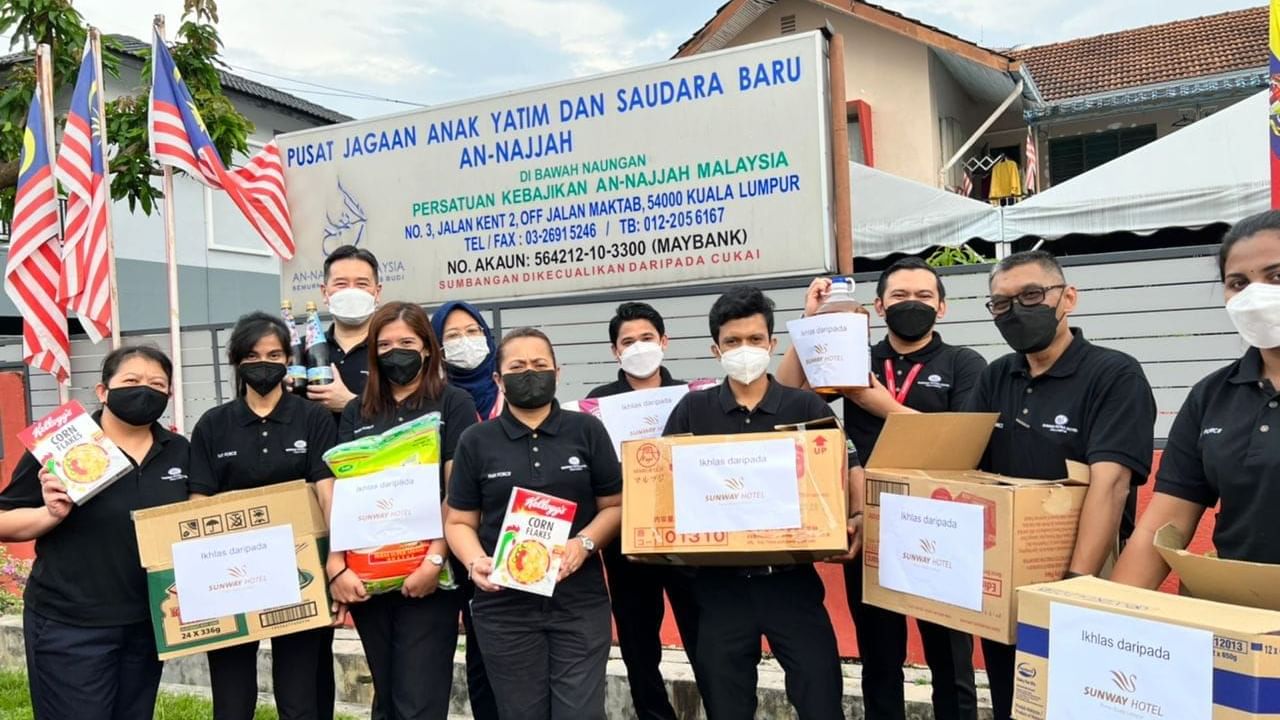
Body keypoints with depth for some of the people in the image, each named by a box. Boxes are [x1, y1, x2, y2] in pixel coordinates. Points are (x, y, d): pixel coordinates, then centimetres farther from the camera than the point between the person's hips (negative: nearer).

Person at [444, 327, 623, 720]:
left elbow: (615, 506, 4)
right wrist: (475, 562, -14)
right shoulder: (476, 441, 5)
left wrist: (583, 543, -15)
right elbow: (459, 521, 5)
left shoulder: (588, 430, 4)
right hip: (505, 608, 1)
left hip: (580, 604, -1)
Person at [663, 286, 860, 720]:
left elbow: (847, 468, -1)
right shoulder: (693, 410, 5)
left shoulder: (806, 406, 3)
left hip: (791, 579, -1)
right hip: (720, 583, 1)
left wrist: (858, 517, -20)